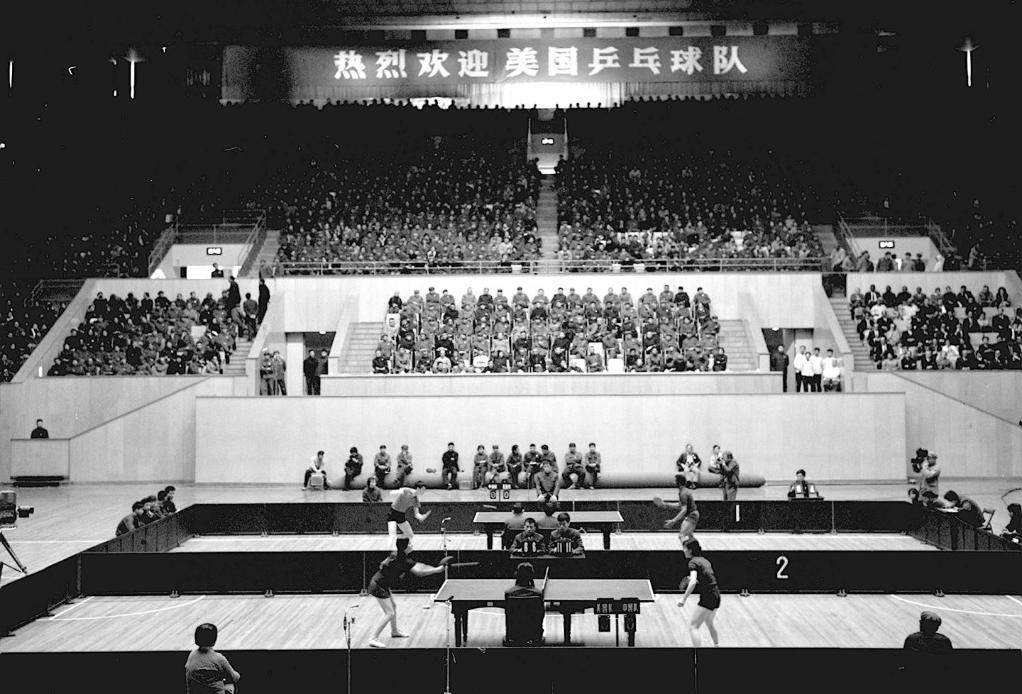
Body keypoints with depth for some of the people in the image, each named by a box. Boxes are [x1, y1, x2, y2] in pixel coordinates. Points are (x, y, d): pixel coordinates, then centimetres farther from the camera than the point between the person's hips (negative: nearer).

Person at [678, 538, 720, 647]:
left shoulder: (693, 562, -12)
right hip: (716, 595, 9)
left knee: (693, 627, -10)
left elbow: (693, 582, -27)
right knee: (709, 623, 31)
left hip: (707, 597, -9)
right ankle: (717, 645, 47)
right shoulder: (704, 560, 14)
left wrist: (684, 598, -28)